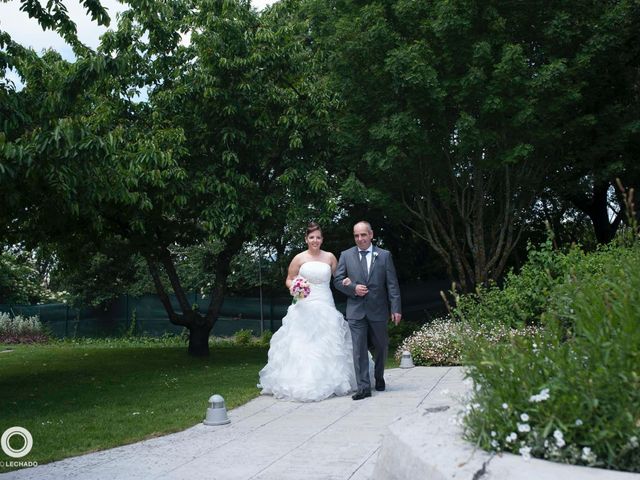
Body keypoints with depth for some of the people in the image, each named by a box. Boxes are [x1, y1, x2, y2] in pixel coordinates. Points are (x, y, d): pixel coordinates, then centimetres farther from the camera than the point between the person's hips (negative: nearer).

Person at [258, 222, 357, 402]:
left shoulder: (330, 257, 7)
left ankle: (328, 382, 13)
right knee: (302, 344, -5)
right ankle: (301, 383, 1)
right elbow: (289, 280, 8)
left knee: (327, 345, 2)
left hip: (326, 306, 2)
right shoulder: (299, 258, 2)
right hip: (305, 307, -2)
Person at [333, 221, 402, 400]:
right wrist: (353, 288, -12)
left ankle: (379, 378, 36)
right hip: (356, 311, 0)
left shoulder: (384, 255, 2)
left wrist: (396, 308, -7)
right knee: (359, 350, -3)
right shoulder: (346, 255, 5)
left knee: (381, 347, 13)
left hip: (378, 310, 0)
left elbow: (392, 284, -1)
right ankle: (363, 387, 1)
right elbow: (337, 280, 6)